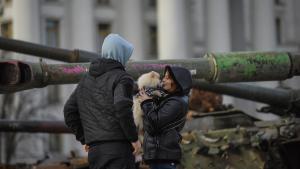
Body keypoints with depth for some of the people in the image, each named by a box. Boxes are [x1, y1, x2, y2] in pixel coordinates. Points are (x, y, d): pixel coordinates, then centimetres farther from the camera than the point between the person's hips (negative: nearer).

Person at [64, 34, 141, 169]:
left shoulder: (86, 79, 17)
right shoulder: (121, 78, -5)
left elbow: (69, 111, 18)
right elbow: (122, 108, -20)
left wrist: (84, 138, 20)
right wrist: (134, 138, -10)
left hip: (94, 149, 7)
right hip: (118, 147, -6)